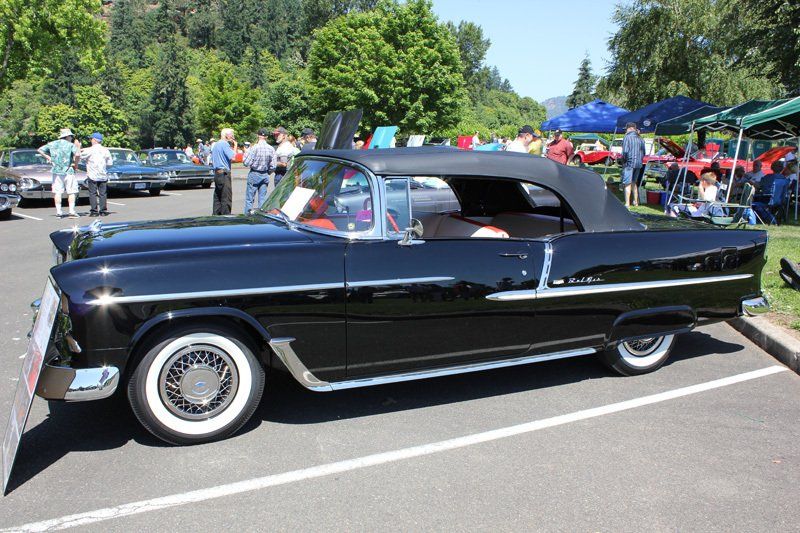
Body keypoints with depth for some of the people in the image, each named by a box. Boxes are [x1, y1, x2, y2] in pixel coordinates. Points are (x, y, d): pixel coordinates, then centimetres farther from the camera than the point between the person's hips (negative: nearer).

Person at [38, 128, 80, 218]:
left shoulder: (52, 144, 8)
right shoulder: (70, 145, -7)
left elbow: (40, 150, 14)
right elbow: (77, 154, -23)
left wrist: (48, 157, 15)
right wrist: (75, 163, -8)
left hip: (56, 171, 4)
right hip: (68, 171, -4)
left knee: (57, 192, 7)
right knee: (71, 192, 1)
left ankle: (58, 212, 6)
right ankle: (71, 211, -5)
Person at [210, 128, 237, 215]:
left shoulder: (215, 144, 18)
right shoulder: (224, 144, -11)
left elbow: (212, 161, 22)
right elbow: (232, 158, -19)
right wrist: (235, 146, -7)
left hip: (216, 173, 9)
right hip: (224, 173, -9)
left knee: (217, 197, 12)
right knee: (226, 198, -7)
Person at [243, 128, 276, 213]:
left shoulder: (254, 147, -14)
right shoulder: (271, 149, -3)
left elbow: (246, 163, -13)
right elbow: (273, 166, -1)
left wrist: (246, 152, 4)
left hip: (254, 174, -4)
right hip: (265, 175, 4)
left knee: (249, 198, 3)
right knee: (262, 198, 8)